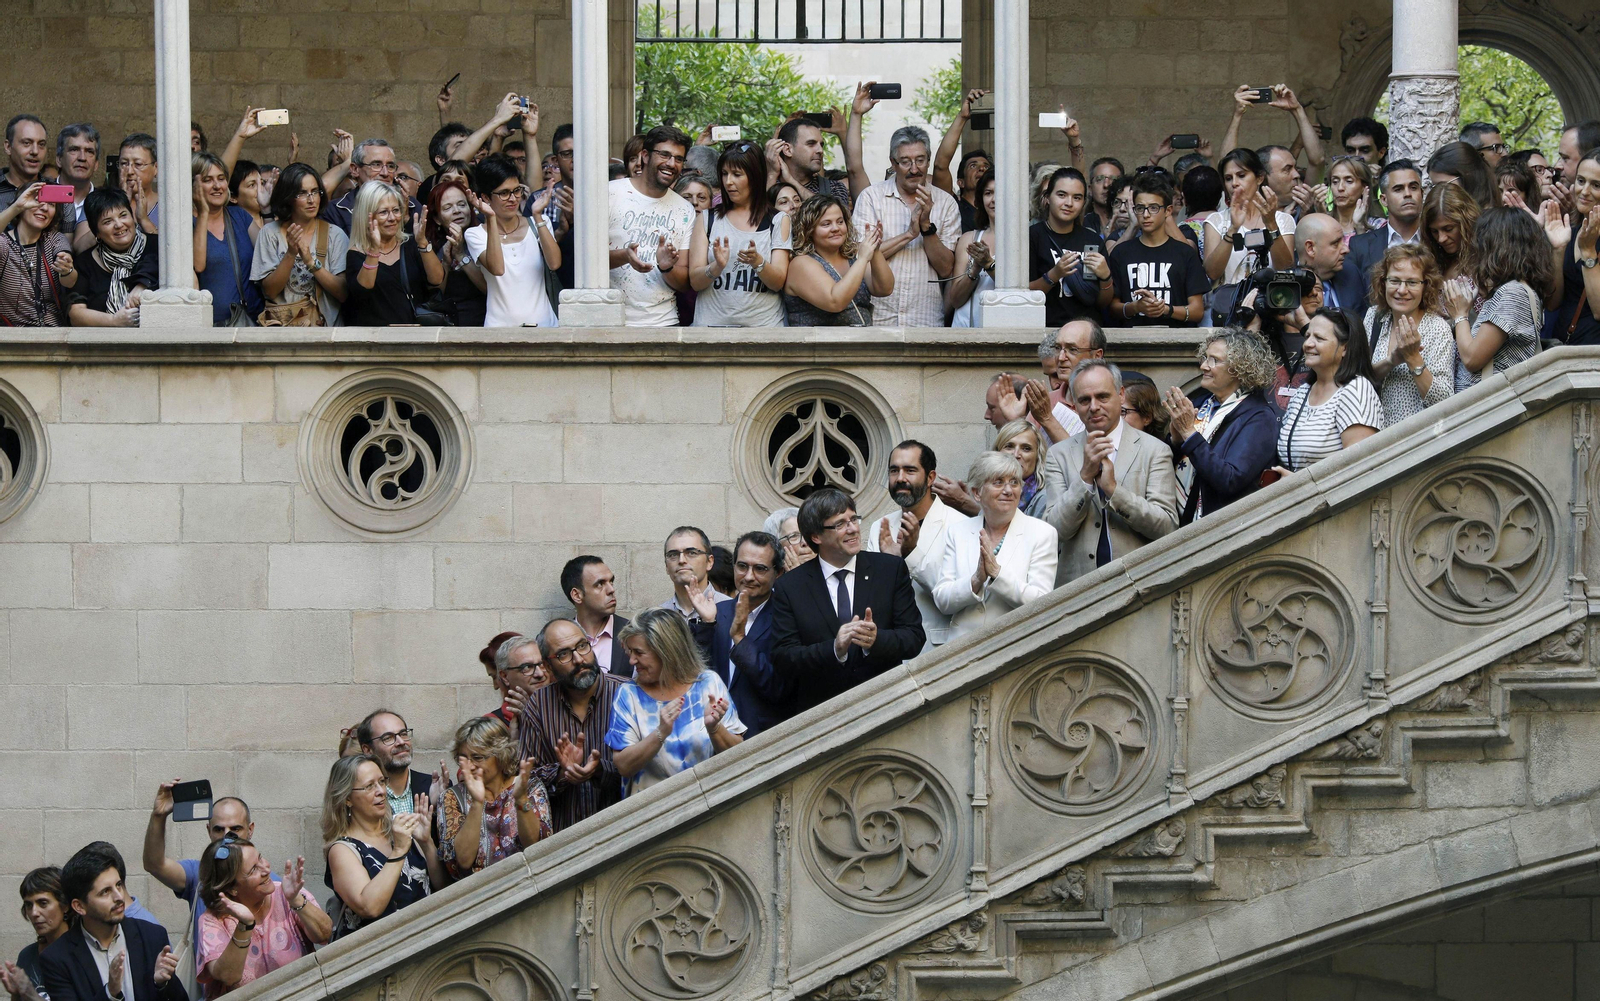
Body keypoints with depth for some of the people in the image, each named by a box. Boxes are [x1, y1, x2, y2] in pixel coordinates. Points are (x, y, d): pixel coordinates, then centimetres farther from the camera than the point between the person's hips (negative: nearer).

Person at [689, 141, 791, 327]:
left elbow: (778, 283, 2)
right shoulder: (708, 219, 12)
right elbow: (695, 281, 4)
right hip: (713, 322, 0)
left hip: (762, 324, 0)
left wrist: (758, 262, -17)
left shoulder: (779, 221, 10)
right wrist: (717, 267, -16)